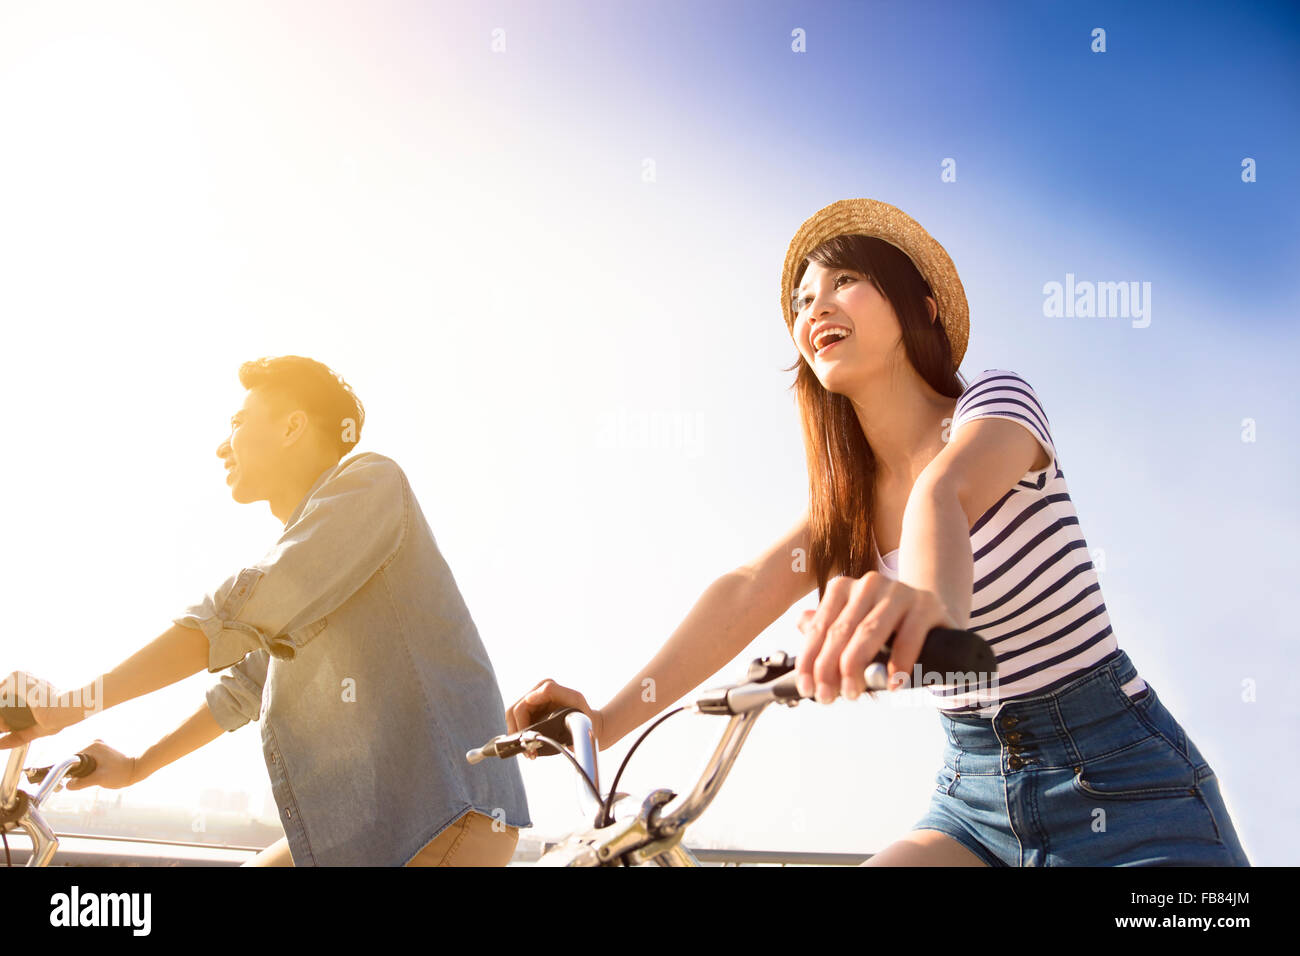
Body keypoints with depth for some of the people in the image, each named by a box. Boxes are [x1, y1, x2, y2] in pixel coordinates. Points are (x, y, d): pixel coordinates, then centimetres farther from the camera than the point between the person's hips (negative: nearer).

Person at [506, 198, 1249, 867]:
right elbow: (746, 592, -5)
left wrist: (931, 598, -55)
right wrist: (607, 720, -17)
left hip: (1119, 784, -5)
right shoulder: (851, 496, 8)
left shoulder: (998, 402, -11)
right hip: (978, 796, 5)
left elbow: (944, 491, -34)